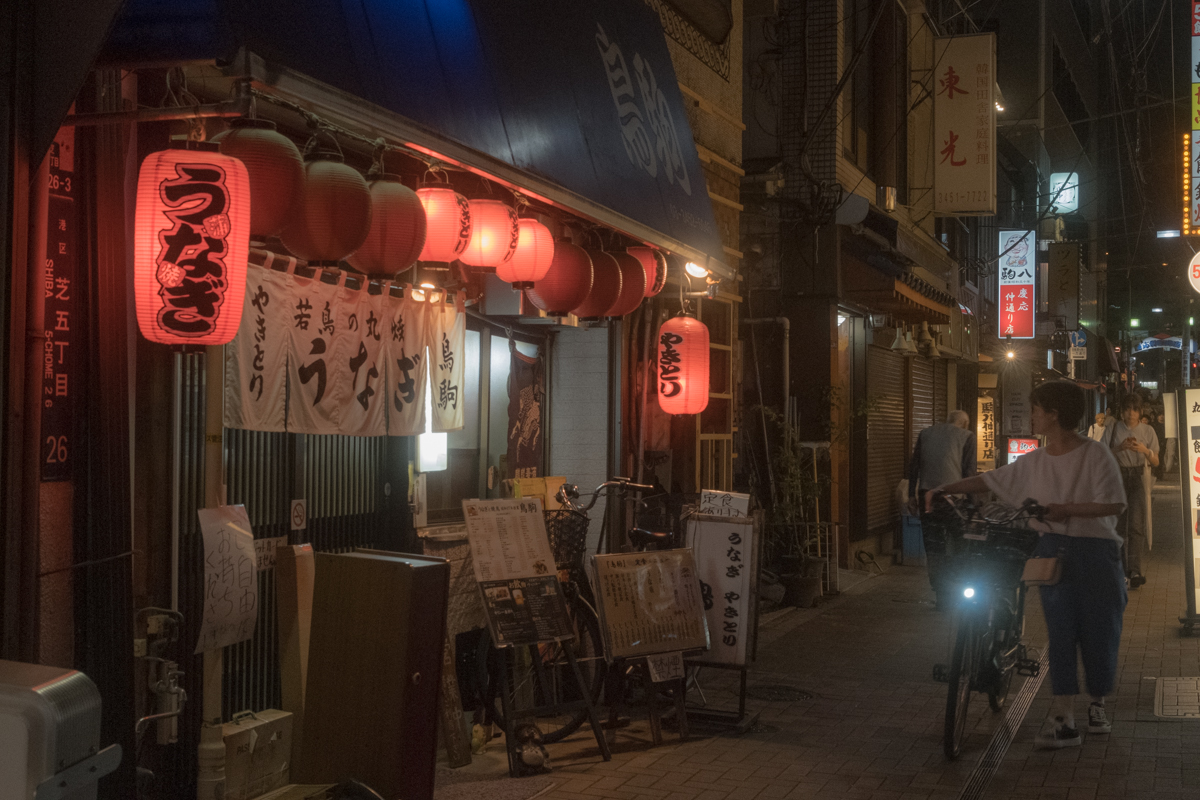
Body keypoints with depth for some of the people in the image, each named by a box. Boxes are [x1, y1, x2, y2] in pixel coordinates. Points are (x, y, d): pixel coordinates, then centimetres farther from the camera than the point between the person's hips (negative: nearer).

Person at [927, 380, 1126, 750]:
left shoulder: (1095, 454, -8)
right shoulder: (1034, 461, 8)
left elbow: (1114, 504, -13)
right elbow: (989, 480, 14)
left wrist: (1068, 509, -19)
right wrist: (943, 490, 11)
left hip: (1096, 552, -3)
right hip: (1053, 551, 4)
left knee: (1099, 632, 3)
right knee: (1060, 633, -4)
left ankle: (1097, 703, 26)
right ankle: (1062, 719, -7)